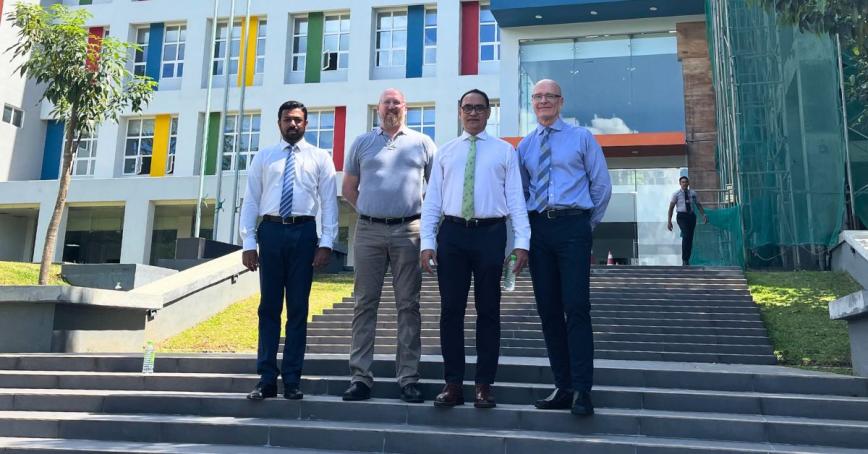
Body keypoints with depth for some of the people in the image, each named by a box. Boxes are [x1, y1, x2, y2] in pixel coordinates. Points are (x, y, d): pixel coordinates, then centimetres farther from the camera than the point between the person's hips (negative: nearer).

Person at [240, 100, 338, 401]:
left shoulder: (320, 158, 9)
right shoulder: (263, 158, 12)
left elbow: (329, 202, 3)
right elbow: (250, 201, 8)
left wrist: (326, 242, -7)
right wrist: (248, 243, -1)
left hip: (304, 233, -1)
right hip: (271, 231, 1)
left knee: (298, 309, 3)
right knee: (269, 308, 3)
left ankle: (292, 381, 11)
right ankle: (266, 380, 10)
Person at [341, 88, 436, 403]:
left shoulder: (422, 143, 10)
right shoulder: (362, 143, 14)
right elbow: (348, 188, 19)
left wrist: (425, 216, 5)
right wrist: (369, 210, 8)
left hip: (408, 231, -1)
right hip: (368, 231, 1)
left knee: (408, 305, 2)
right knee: (365, 304, 2)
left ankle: (408, 379, 8)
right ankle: (360, 377, 8)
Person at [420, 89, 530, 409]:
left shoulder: (505, 151, 8)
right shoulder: (445, 151, 13)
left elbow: (516, 198, 2)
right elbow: (432, 199, 8)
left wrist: (522, 242, -8)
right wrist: (427, 242, -2)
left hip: (490, 233, -1)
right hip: (452, 232, 2)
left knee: (488, 310, 5)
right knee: (451, 309, 3)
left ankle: (484, 385, 14)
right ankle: (453, 383, 13)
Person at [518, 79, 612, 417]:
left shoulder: (582, 138, 6)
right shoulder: (524, 145, 15)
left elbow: (601, 185, 6)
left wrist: (589, 224, 7)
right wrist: (529, 224, 10)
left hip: (572, 226, -4)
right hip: (538, 227, 4)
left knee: (576, 307, -11)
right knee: (548, 309, 4)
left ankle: (581, 391, -6)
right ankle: (563, 386, 11)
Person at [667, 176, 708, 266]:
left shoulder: (693, 193, 10)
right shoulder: (676, 194, 1)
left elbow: (698, 204, 13)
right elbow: (671, 207, -1)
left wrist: (704, 214, -2)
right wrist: (669, 221, -7)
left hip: (691, 216, 4)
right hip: (682, 216, -4)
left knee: (690, 238, 4)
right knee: (686, 235, -22)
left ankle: (687, 260, 14)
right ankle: (684, 260, -17)